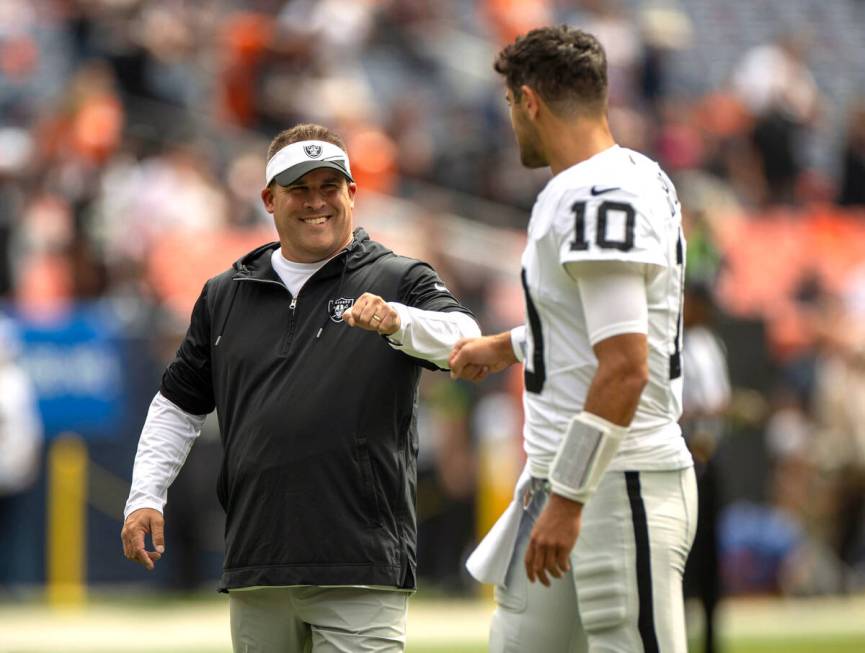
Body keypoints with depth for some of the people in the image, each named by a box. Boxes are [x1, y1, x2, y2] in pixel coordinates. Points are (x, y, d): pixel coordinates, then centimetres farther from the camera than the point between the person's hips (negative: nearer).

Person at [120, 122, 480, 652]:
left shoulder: (399, 281, 5)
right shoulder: (225, 296, 18)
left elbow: (465, 339, -14)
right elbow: (180, 404, 23)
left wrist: (398, 321, -34)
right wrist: (146, 497, 10)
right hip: (256, 567, 4)